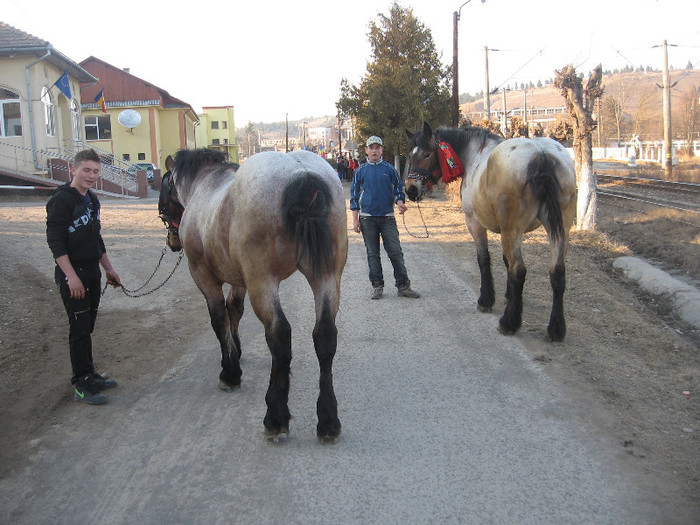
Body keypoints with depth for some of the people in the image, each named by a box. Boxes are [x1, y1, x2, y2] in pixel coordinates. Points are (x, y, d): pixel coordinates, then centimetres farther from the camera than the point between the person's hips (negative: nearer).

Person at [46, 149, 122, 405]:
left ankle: (89, 374, 26)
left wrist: (109, 268, 20)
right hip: (73, 274, -8)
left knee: (88, 326, 15)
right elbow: (55, 241, -19)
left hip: (92, 271, 8)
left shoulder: (92, 199, 12)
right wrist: (71, 277, -23)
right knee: (80, 329, -3)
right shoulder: (61, 199, -13)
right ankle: (82, 385, 5)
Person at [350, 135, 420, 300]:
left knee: (395, 252, -3)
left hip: (388, 217, 0)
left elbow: (398, 189, 11)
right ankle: (377, 286, 14)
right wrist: (355, 220, 2)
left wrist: (400, 203, -11)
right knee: (372, 254, 5)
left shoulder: (389, 169, 6)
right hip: (367, 218, 0)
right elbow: (354, 196, 8)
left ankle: (403, 286, 4)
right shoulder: (360, 171, 7)